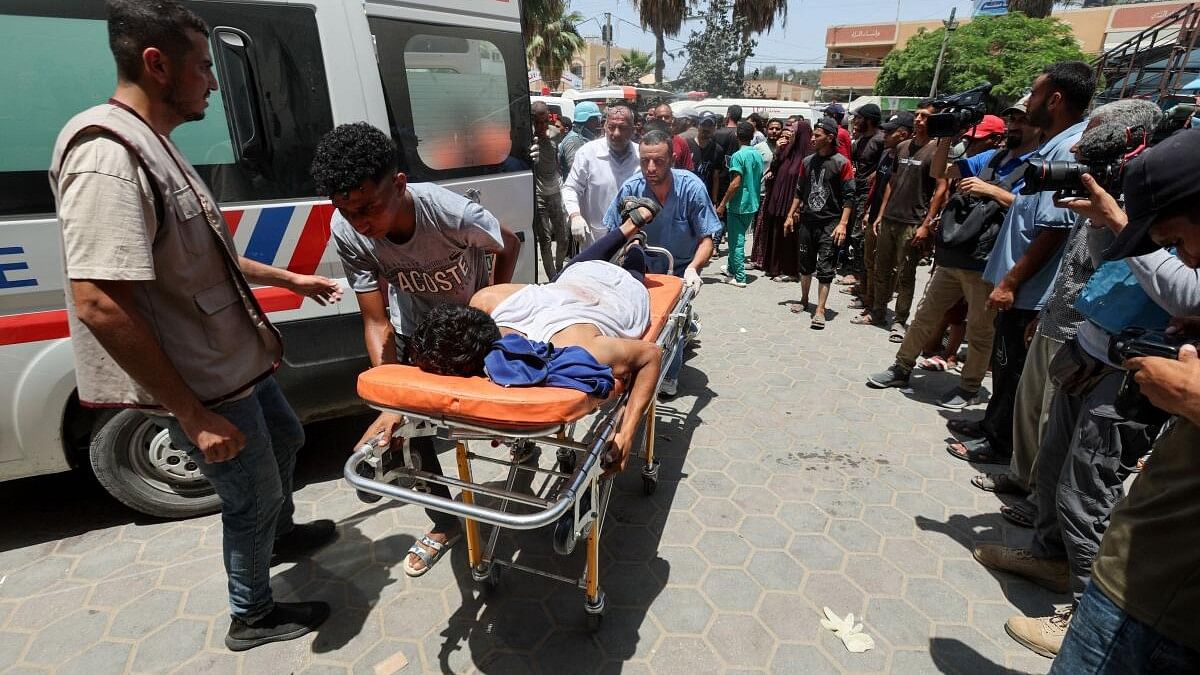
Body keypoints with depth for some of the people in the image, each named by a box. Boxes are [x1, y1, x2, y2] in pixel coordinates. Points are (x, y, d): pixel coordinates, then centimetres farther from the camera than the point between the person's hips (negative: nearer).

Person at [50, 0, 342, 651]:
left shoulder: (151, 143, 8)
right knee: (251, 496, 9)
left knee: (284, 439, 29)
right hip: (201, 383, -10)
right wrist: (193, 414, -27)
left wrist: (288, 278, 21)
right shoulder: (109, 157, -25)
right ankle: (252, 617, 36)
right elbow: (98, 304, -30)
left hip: (234, 360, 10)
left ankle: (280, 534, 56)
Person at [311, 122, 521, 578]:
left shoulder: (453, 214, -38)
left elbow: (509, 247, -16)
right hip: (415, 331, 3)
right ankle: (445, 524, 24)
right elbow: (376, 322, -24)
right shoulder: (346, 232, -28)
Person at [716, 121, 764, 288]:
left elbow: (735, 183, -21)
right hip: (753, 204, 8)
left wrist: (722, 204, -15)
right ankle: (732, 269, 33)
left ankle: (740, 277, 1)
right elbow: (759, 179, 15)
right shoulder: (758, 155, 8)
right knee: (738, 237, 20)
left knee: (736, 240, -1)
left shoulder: (738, 156, -16)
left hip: (738, 205, -8)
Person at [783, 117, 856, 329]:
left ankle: (820, 311, -2)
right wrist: (790, 215, 12)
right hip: (808, 221, 5)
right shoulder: (807, 161, 9)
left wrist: (843, 224, -16)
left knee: (825, 269, -5)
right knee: (805, 264, 14)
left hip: (830, 223, -5)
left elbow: (849, 196, -9)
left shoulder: (841, 163, -7)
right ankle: (804, 301, 30)